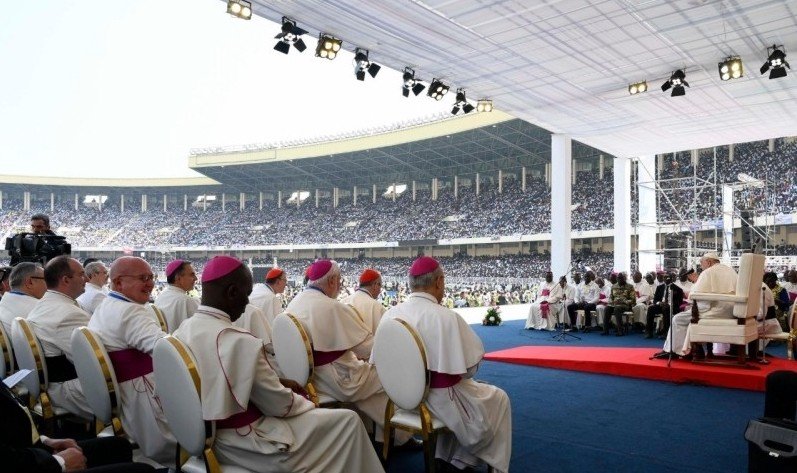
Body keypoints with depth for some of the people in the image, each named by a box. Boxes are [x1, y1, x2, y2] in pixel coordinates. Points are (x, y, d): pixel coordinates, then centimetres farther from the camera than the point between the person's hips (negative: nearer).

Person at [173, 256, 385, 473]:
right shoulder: (239, 341, -28)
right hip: (241, 443, -9)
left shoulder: (182, 332, -2)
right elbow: (278, 404, -18)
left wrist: (276, 382, 8)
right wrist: (306, 403, 2)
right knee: (348, 421, -2)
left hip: (204, 434, 9)